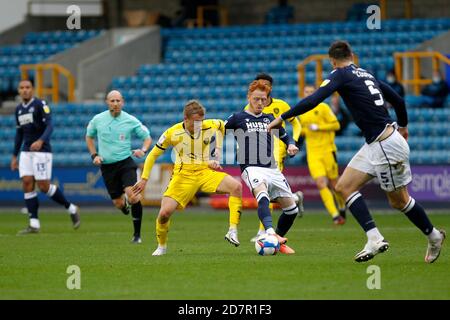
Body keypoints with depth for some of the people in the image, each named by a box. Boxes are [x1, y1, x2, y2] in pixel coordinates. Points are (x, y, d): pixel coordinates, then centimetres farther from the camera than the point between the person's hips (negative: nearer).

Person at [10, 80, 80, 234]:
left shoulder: (40, 105, -8)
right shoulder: (19, 109, 13)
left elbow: (49, 126, -18)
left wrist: (41, 141, -36)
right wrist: (14, 156, 21)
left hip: (42, 150, -6)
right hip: (26, 151, 6)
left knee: (44, 186, -8)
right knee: (27, 184, -5)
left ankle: (71, 209, 12)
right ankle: (34, 224, -3)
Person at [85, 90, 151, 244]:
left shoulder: (130, 120, -4)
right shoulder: (97, 119, 0)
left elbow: (147, 137, 5)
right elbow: (89, 137, 18)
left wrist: (143, 150, -15)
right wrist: (94, 155, 5)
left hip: (125, 162, -2)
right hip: (107, 166, 2)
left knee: (132, 196, -22)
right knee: (119, 204, 2)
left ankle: (137, 234, -9)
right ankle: (125, 202, 43)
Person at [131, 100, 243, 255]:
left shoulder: (212, 126, -7)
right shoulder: (173, 133, -10)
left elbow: (225, 126, 18)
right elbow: (153, 155, 4)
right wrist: (144, 180, 4)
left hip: (205, 173, 1)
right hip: (183, 176, -1)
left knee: (236, 186, -25)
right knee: (164, 213, -17)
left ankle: (232, 232, -22)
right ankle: (161, 246, 13)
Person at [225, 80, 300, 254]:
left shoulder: (270, 119, 18)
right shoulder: (237, 118, 6)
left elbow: (285, 136, 28)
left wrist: (291, 145, 5)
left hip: (272, 168, 6)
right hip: (251, 168, -6)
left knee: (291, 208, 0)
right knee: (262, 194, -37)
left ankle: (278, 242, 22)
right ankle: (270, 232, -57)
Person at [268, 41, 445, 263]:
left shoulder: (341, 74, -8)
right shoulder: (366, 75, 14)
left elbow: (314, 100, -20)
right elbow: (398, 100, 20)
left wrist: (282, 118, -15)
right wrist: (403, 126, 37)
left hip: (386, 145, -9)